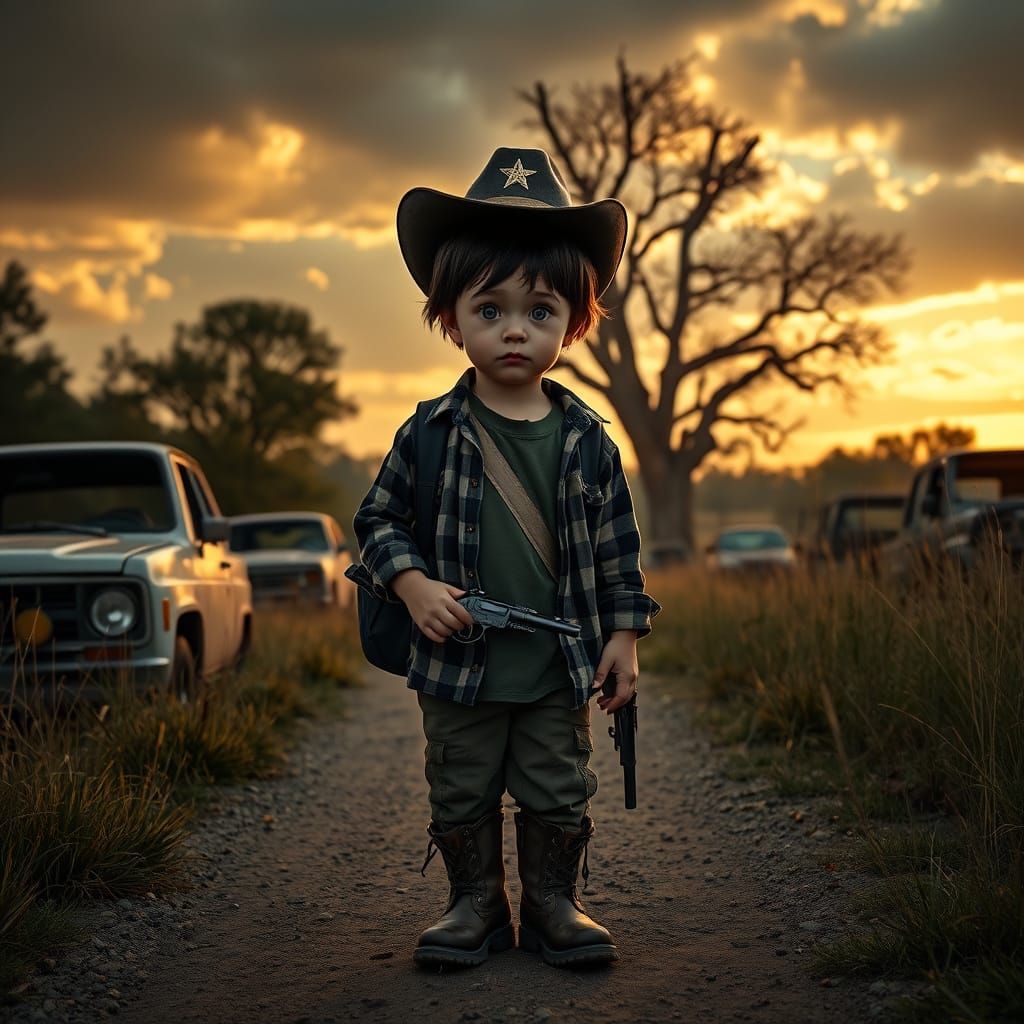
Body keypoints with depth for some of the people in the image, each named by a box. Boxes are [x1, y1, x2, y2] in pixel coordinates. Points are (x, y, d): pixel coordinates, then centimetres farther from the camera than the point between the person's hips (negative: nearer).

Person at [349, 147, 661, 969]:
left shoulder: (587, 440, -3)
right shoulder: (430, 434, -6)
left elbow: (618, 546, 4)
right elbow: (378, 519, 1)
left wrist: (623, 635, 2)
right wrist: (413, 584, -14)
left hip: (560, 669, 1)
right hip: (459, 665, 0)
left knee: (559, 796, 12)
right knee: (462, 797, 13)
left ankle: (554, 905, 29)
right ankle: (476, 905, 29)